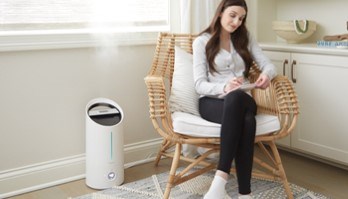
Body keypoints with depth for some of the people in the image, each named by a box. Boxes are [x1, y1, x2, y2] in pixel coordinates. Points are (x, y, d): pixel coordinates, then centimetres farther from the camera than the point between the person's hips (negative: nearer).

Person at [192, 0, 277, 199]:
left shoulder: (245, 38, 15)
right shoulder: (202, 41, 4)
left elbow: (269, 65, 9)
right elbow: (200, 84, -4)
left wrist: (266, 75, -17)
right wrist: (224, 87, -25)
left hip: (242, 100, 2)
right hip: (212, 101, -2)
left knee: (235, 97, -39)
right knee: (245, 120, -39)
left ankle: (221, 179, -41)